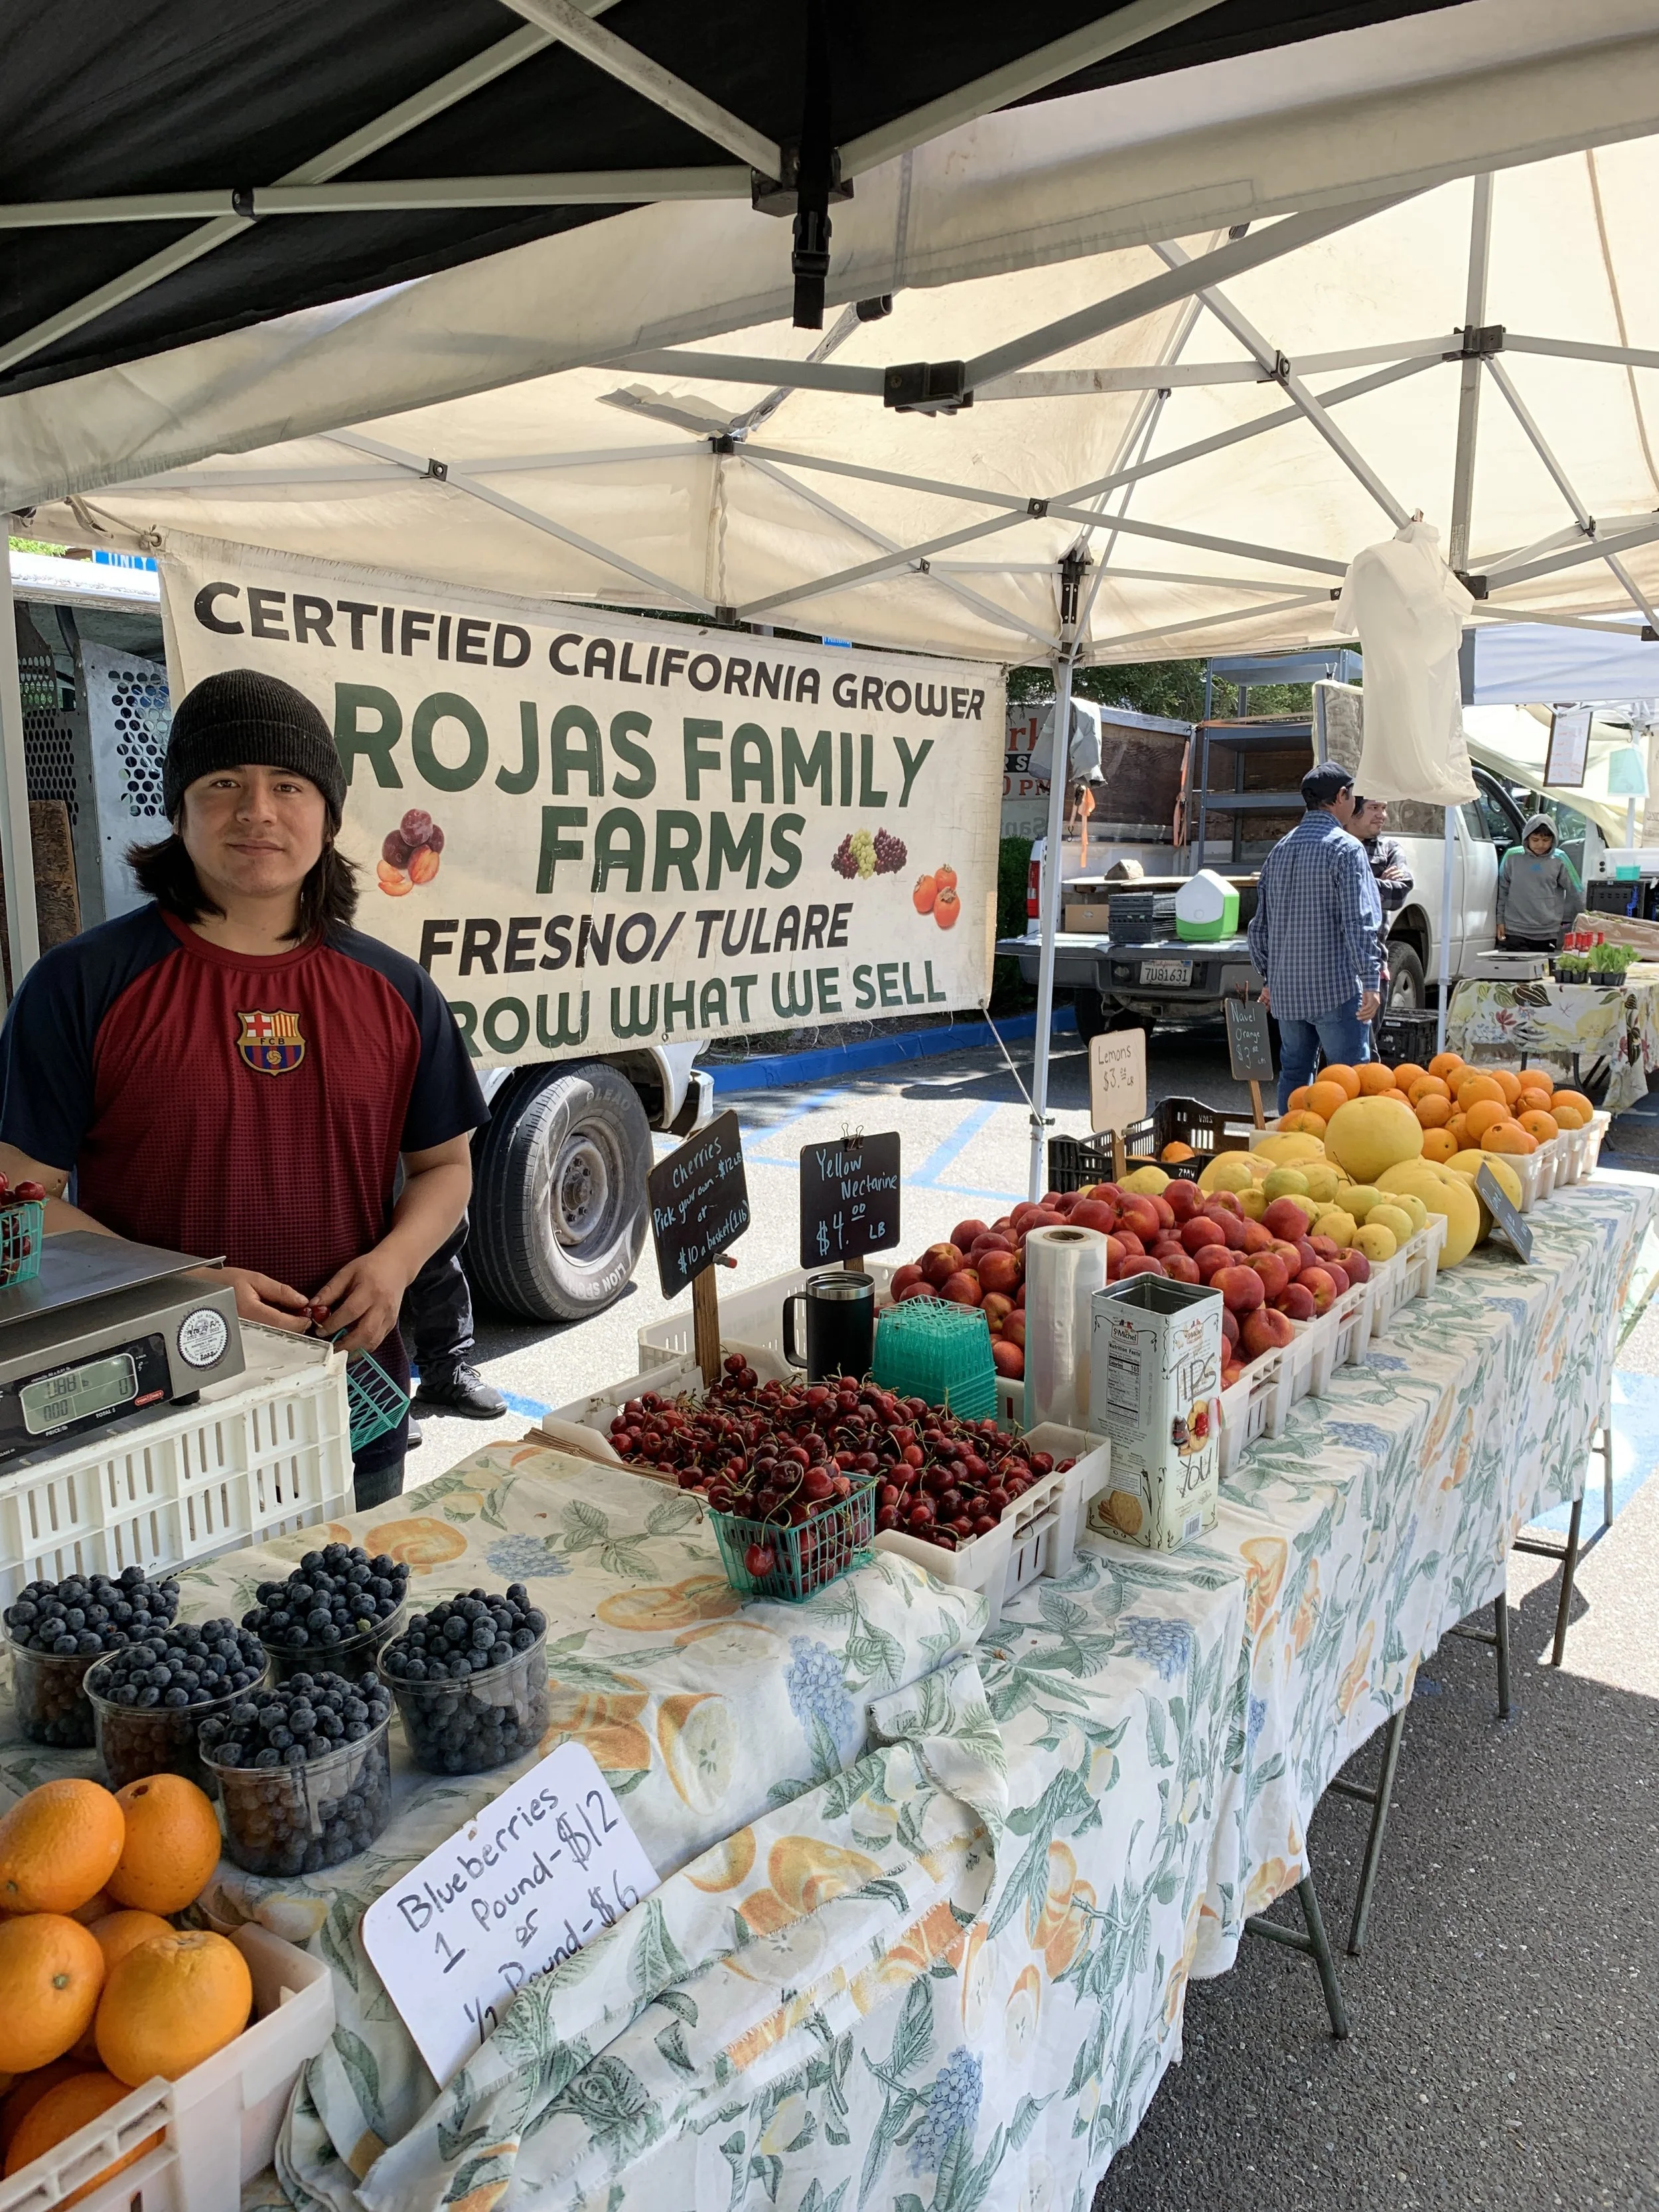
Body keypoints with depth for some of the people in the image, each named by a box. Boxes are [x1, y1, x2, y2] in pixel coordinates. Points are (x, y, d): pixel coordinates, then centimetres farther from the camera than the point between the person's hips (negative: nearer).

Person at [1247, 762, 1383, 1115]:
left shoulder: (1280, 850, 12)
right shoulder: (1345, 849, -8)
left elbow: (1260, 924, 16)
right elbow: (1359, 923, -16)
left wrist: (1267, 978, 23)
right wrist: (1370, 981, -16)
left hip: (1286, 990, 7)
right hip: (1336, 989, -7)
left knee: (1293, 1073, 13)